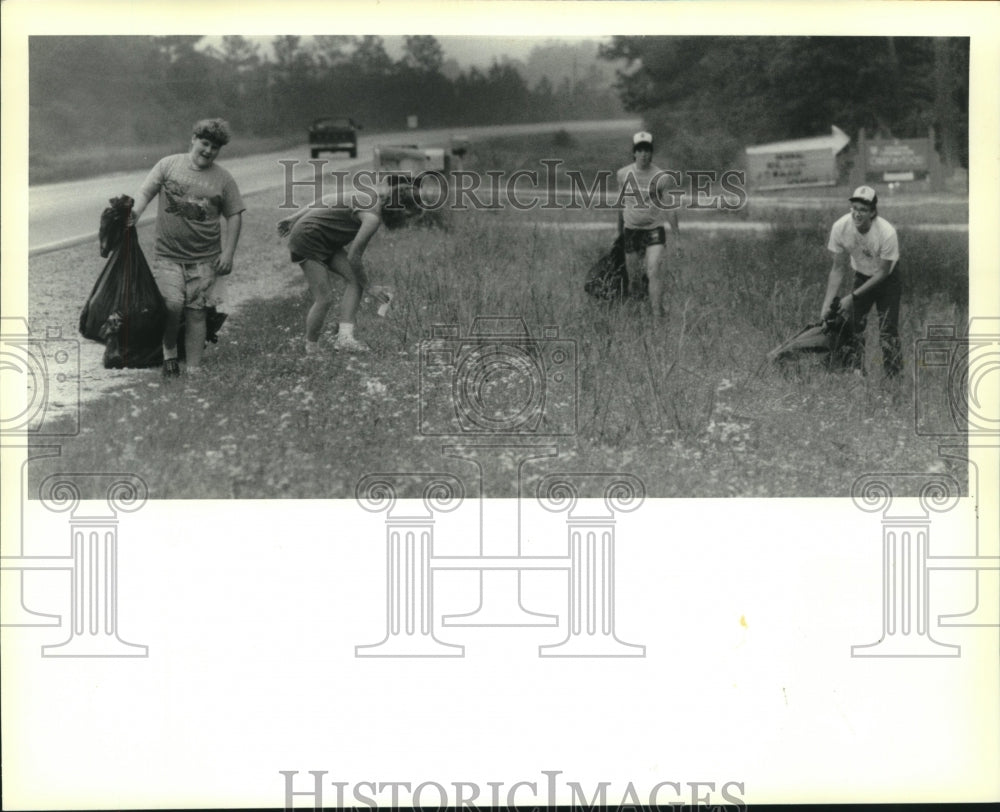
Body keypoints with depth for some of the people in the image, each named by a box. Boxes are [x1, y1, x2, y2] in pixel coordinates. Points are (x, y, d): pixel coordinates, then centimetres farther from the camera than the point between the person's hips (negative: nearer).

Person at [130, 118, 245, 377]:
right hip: (168, 256, -1)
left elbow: (234, 216, 8)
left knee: (196, 313, 0)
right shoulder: (169, 165, 3)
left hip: (204, 259, 1)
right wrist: (136, 212, -19)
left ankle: (193, 369, 7)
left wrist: (228, 253, 0)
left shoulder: (223, 179, 4)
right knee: (171, 305, -16)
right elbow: (145, 191, 2)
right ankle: (169, 351, 11)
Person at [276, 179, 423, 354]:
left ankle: (344, 338, -9)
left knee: (355, 279, -4)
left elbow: (322, 200, 9)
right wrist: (369, 288, -7)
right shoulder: (373, 216, -24)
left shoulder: (369, 195, 3)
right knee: (324, 300, -11)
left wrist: (292, 218, 16)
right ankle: (311, 349, 5)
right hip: (307, 237, -10)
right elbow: (354, 257, -20)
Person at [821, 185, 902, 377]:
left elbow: (883, 272, -21)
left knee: (888, 331, -11)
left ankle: (894, 377, -2)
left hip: (887, 280, -4)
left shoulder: (887, 233, -33)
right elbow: (838, 269, -12)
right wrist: (827, 305, -17)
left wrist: (853, 296, -24)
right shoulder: (840, 228, -23)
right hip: (861, 276, 4)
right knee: (852, 327, -1)